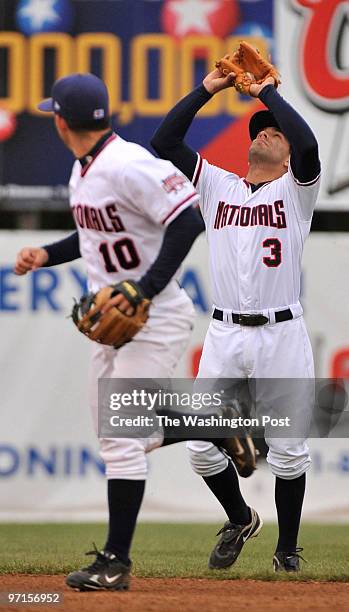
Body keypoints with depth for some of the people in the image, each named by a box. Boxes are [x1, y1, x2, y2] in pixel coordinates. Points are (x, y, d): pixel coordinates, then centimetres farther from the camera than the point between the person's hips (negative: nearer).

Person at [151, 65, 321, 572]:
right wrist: (208, 88, 6)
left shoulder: (296, 189, 4)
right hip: (224, 335, 3)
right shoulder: (217, 185, 14)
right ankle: (240, 520, 23)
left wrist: (269, 92, -6)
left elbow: (309, 145, -17)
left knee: (287, 452, 1)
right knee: (202, 448, -2)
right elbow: (163, 143, 6)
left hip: (281, 335, -3)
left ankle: (287, 549, 16)